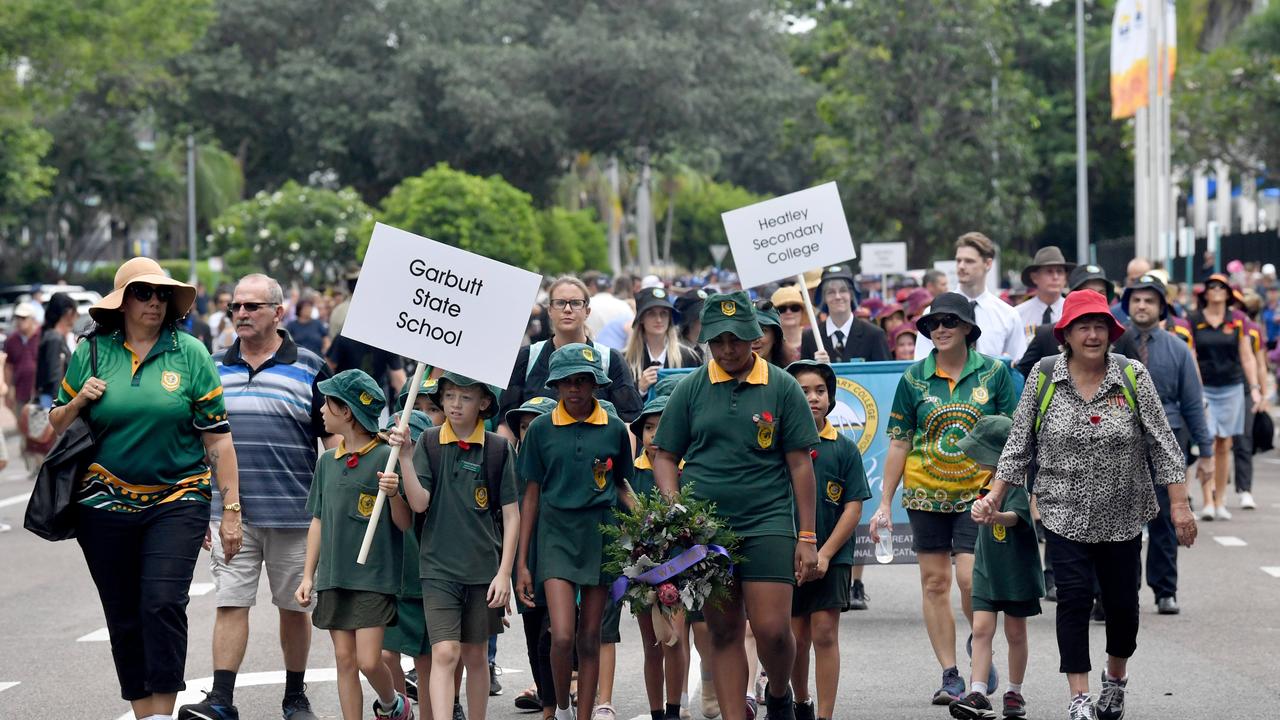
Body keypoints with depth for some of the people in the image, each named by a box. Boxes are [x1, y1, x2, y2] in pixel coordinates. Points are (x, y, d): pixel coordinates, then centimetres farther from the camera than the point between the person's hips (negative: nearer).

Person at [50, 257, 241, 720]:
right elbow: (57, 425, 14)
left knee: (163, 603, -17)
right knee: (124, 618, 7)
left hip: (177, 502, -2)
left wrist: (231, 509, -4)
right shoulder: (91, 353, 5)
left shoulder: (190, 355, 0)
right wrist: (78, 401, -8)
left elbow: (218, 439, 0)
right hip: (105, 504, 2)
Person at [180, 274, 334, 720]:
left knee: (294, 607, 8)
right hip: (230, 514, 2)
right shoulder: (214, 369, 10)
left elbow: (334, 440, 2)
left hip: (293, 514, -2)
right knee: (230, 604, -5)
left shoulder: (309, 369, 1)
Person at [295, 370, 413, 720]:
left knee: (368, 660, -7)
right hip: (333, 578, 5)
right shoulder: (328, 461, 10)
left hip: (374, 576, -5)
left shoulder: (387, 458, -7)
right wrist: (308, 575, 12)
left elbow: (405, 524, -6)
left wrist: (393, 494, -26)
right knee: (345, 659, 5)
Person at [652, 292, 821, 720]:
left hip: (767, 522, -2)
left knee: (772, 629, -9)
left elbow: (800, 464, 3)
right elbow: (665, 456, 11)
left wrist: (807, 537, 0)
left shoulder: (782, 387, 2)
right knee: (723, 632, 5)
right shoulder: (690, 390, 6)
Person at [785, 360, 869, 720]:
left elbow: (853, 507, -2)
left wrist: (825, 554, -10)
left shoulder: (844, 448, 0)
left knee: (824, 633, -7)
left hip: (832, 557, -1)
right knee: (796, 637, 9)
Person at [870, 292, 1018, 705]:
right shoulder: (914, 378, 3)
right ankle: (950, 675, 8)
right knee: (935, 582, 2)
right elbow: (899, 444, 5)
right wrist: (885, 504, 3)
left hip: (977, 494, -2)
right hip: (926, 496, 2)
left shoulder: (993, 373, 0)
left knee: (970, 578, -13)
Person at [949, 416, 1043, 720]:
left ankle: (1014, 693, 21)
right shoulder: (990, 481, 6)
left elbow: (1016, 515, -41)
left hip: (1016, 572, -6)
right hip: (987, 569, 6)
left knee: (1015, 633, 8)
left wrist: (1000, 517, -59)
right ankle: (978, 695, -10)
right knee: (981, 629, -5)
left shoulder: (1015, 486, -19)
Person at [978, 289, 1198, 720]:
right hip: (1065, 515, -1)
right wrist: (994, 497, -1)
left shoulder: (1133, 377, -4)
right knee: (1074, 600, -9)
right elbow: (1019, 444, 4)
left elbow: (1162, 442, -2)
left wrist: (1179, 504, -6)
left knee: (1122, 602, 8)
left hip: (1123, 517, 1)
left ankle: (1116, 679, 34)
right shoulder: (1044, 380, -2)